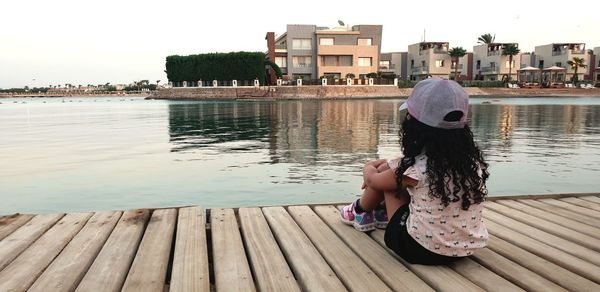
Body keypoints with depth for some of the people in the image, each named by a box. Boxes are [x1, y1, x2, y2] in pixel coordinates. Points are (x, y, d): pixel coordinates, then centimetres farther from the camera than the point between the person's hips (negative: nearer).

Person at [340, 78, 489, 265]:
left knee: (385, 171, 9)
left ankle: (361, 212, 36)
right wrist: (389, 164, 23)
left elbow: (372, 180, 1)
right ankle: (382, 211, 43)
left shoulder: (416, 168, -19)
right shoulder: (472, 159, -4)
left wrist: (369, 168, 24)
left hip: (420, 250, -6)